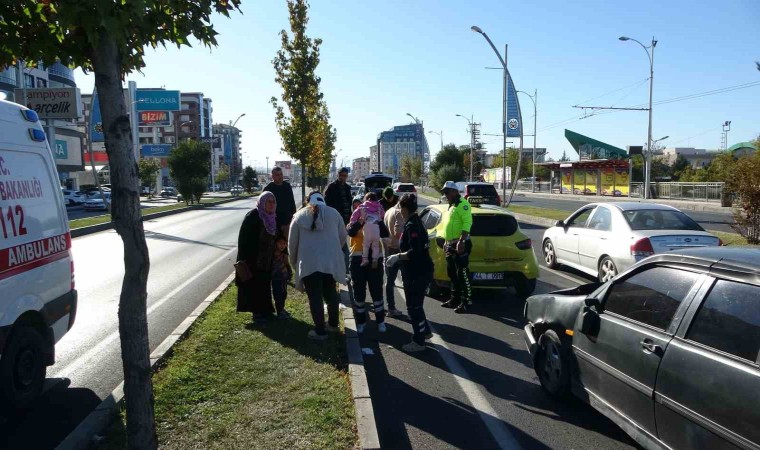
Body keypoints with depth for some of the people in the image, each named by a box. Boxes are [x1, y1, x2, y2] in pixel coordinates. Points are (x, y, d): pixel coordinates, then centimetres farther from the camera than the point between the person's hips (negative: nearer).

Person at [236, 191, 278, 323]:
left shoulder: (272, 218, 3)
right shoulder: (252, 217, -17)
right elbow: (244, 239, -18)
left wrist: (274, 257, 13)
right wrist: (245, 260, -21)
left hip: (267, 259, 7)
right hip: (253, 260, -7)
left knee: (264, 284, 16)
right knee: (255, 286, 3)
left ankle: (265, 309, 28)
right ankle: (257, 312, 13)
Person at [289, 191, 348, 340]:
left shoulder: (299, 215, 5)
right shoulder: (334, 213, 8)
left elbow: (292, 242, 8)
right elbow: (343, 236, 13)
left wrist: (294, 262, 21)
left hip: (308, 262, -2)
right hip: (331, 261, 3)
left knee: (315, 297, 4)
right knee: (330, 293, 19)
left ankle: (320, 331, 9)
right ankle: (333, 323, 33)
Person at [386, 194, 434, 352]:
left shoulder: (412, 226, -20)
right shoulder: (415, 222, 11)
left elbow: (414, 252, -27)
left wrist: (398, 257, -19)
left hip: (417, 273, -10)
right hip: (419, 270, 10)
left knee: (414, 306, 0)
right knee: (415, 304, 22)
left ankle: (418, 342, 10)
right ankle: (425, 331, 36)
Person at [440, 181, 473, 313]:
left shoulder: (462, 204, -11)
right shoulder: (450, 206, 20)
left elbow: (467, 223, -21)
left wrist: (462, 241, -28)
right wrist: (446, 242, 23)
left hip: (460, 245, -10)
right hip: (450, 245, 10)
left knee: (462, 274, -6)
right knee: (452, 274, 15)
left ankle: (465, 302, -1)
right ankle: (455, 299, 25)